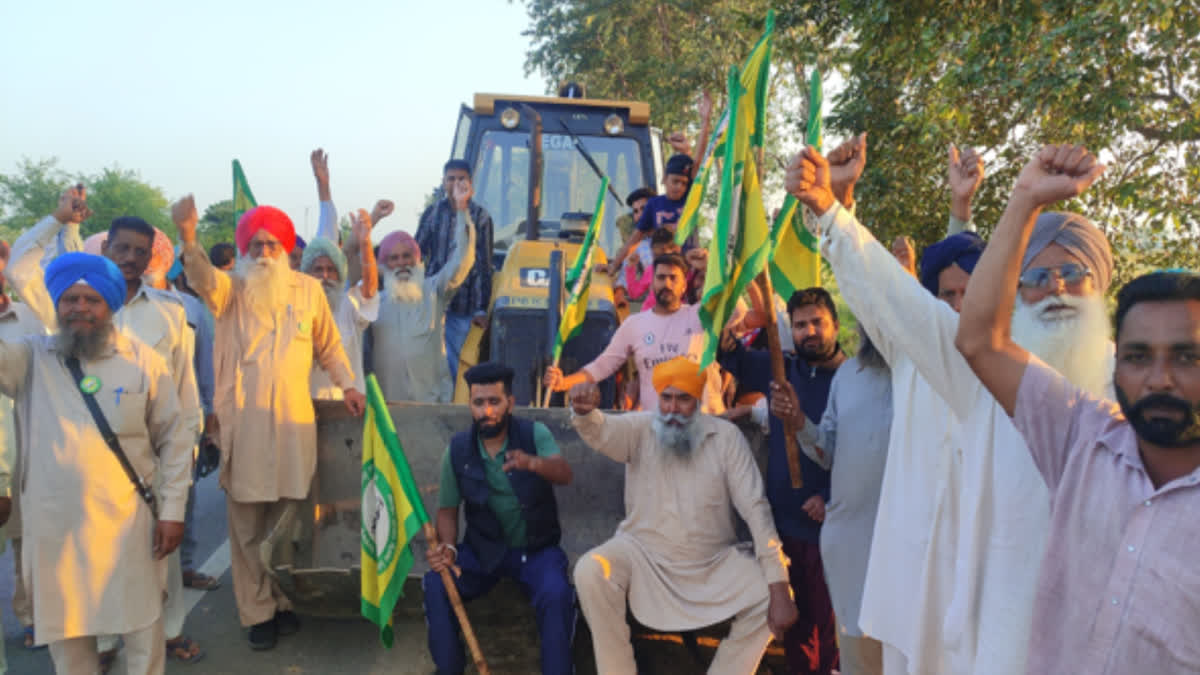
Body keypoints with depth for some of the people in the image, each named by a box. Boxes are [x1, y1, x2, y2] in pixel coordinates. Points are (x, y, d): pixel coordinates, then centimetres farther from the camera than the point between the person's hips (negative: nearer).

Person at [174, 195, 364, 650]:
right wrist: (188, 236, -39)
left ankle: (285, 601, 24)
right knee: (248, 525, 4)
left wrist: (347, 383, 6)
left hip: (294, 420, 1)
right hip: (243, 421, -1)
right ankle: (258, 612, 16)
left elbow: (329, 346, 18)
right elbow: (202, 278, -21)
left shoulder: (308, 289, 8)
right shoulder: (231, 289, 3)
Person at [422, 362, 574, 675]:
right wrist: (448, 547, -20)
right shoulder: (457, 450, -5)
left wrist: (533, 463, -54)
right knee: (436, 584, -22)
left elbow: (564, 474, -31)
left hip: (537, 548, -2)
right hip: (482, 549, 2)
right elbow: (448, 509, 2)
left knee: (556, 594, -31)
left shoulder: (534, 433, -12)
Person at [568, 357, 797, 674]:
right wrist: (583, 411, -55)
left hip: (714, 560, 1)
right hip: (644, 553, -1)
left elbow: (755, 508, -12)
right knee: (590, 571, -26)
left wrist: (779, 588, -18)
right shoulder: (639, 428, -7)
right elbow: (600, 431, -28)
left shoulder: (726, 436, -8)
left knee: (770, 594, -18)